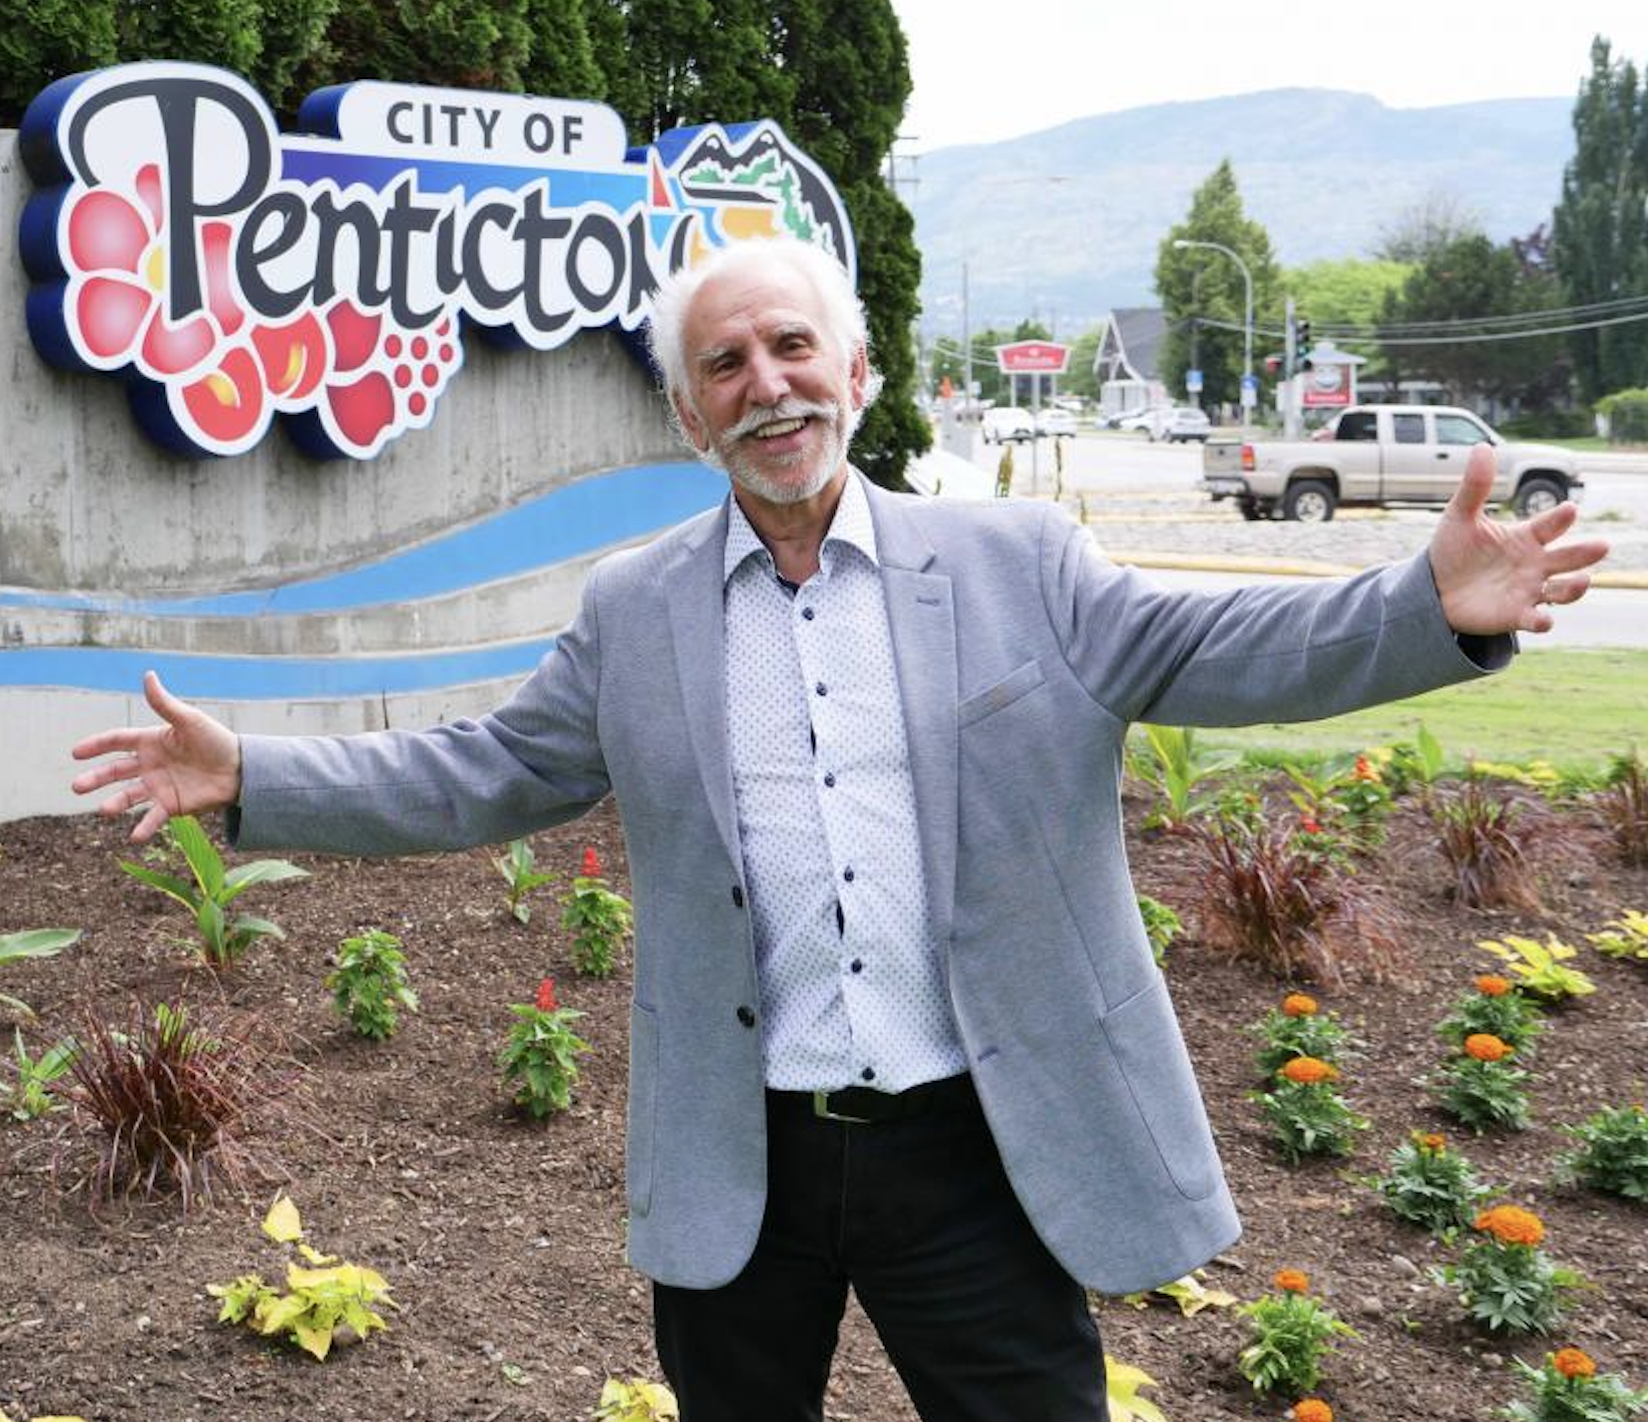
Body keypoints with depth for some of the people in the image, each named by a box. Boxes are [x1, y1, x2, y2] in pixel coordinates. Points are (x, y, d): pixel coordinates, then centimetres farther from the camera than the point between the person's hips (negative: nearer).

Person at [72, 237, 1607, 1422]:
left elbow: (1205, 653, -5)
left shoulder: (1018, 564, 1)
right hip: (736, 1166, 2)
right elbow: (482, 773, 8)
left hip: (977, 1142, -1)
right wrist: (249, 776, -2)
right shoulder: (631, 610, 6)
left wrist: (1434, 608, -21)